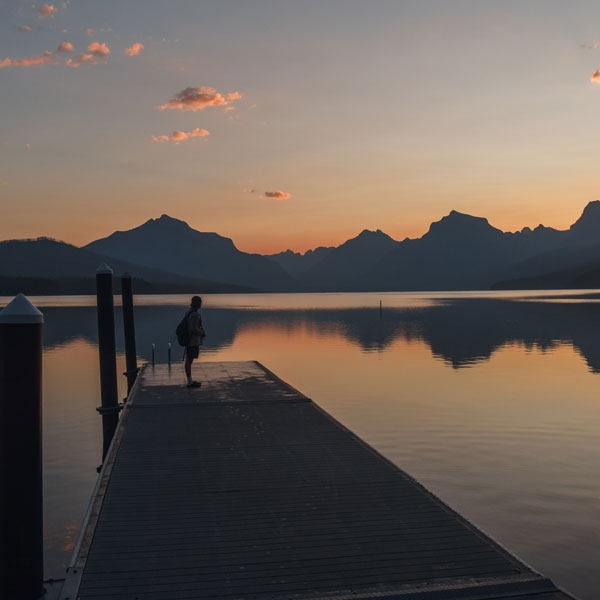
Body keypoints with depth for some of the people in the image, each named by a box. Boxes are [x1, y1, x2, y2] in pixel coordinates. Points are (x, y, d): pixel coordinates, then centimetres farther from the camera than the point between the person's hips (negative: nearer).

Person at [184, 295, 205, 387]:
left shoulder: (189, 312, 10)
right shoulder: (195, 314, -20)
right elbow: (194, 329, -25)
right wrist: (202, 333, -7)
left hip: (189, 341, 10)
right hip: (193, 341, -10)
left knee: (189, 360, 13)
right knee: (189, 361, -3)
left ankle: (190, 380, 21)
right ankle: (190, 382, 3)